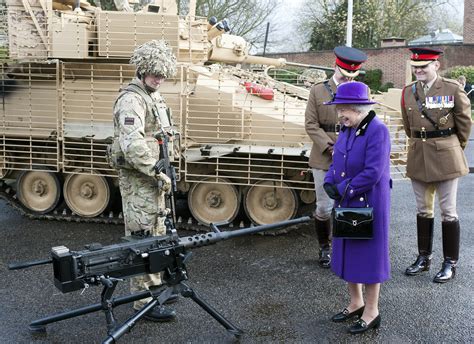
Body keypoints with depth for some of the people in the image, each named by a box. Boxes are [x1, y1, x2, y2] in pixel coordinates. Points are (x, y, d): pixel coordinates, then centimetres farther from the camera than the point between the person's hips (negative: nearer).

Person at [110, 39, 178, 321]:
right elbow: (132, 146, -29)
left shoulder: (154, 96, 13)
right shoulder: (131, 100, -18)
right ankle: (144, 302, 4)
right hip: (138, 180, -10)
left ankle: (154, 286, 32)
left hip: (154, 178, 10)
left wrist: (161, 173, 14)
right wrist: (158, 172, -22)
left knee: (157, 234, 18)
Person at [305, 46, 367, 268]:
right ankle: (324, 248, 23)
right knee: (324, 207, 2)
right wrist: (329, 147, -12)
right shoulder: (318, 91, 4)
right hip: (323, 159, -1)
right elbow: (311, 125, -1)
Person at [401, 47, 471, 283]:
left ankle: (450, 263, 13)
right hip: (418, 158, 4)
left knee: (448, 211, 2)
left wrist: (455, 147, 9)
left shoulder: (452, 89, -7)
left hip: (445, 158, -4)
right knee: (423, 210, 13)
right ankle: (424, 258, 25)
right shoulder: (408, 92, 4)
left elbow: (465, 122, 1)